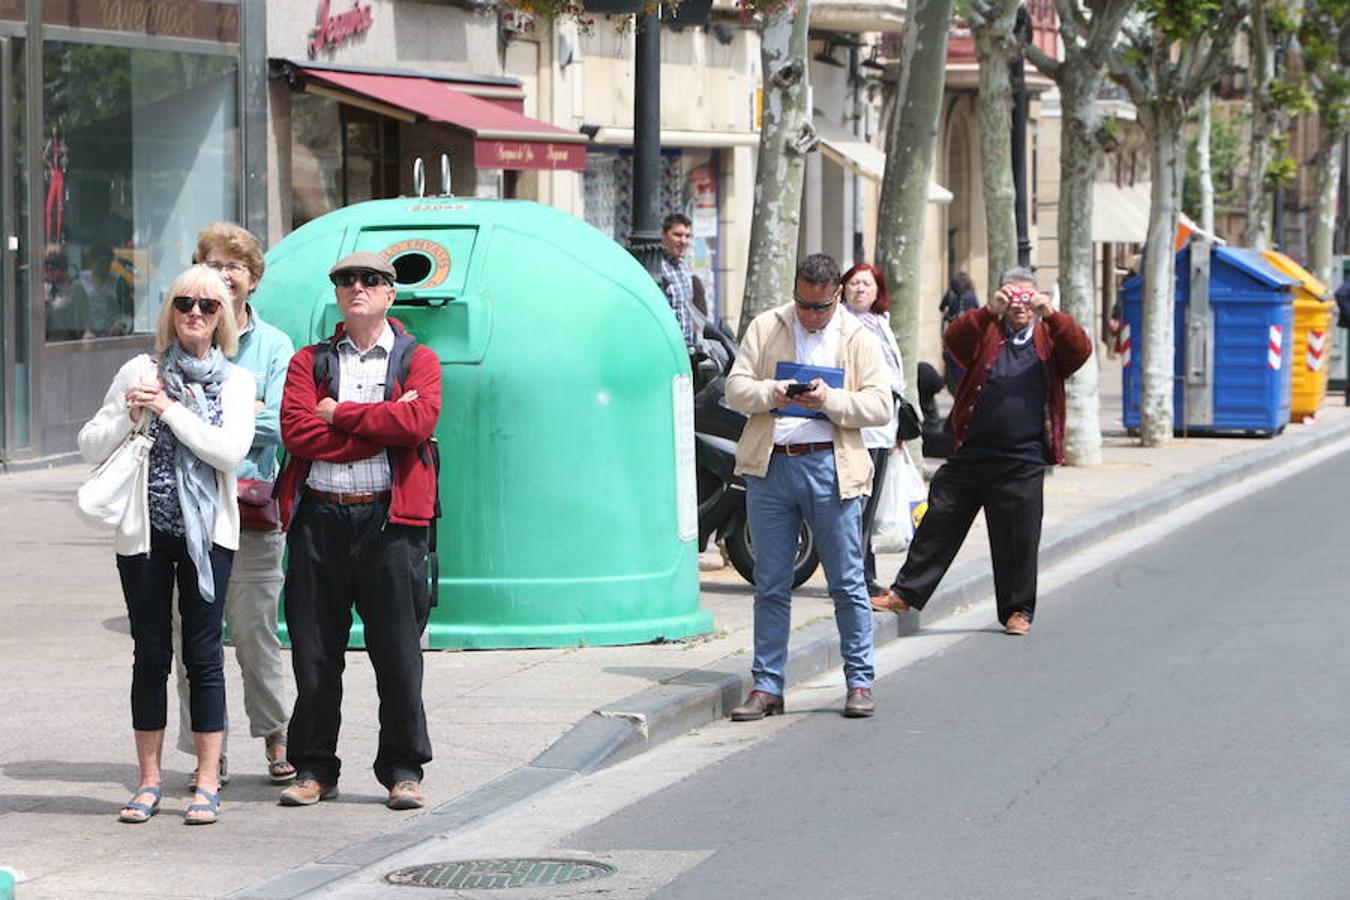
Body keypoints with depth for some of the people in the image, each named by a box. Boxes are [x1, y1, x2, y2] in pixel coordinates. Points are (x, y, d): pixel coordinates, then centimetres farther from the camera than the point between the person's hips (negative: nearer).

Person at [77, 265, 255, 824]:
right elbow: (91, 447, 7)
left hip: (206, 531, -1)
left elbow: (230, 451, -11)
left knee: (203, 654, -2)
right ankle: (150, 781, 12)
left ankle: (207, 783, 2)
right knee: (151, 654, 5)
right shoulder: (141, 372, 6)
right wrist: (129, 416, -10)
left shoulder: (235, 382, 5)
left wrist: (170, 409, -11)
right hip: (145, 531, 1)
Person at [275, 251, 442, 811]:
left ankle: (403, 770, 8)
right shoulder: (309, 362, 13)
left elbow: (417, 421, -12)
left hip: (388, 518, -2)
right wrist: (379, 424, -8)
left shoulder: (418, 361, 9)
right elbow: (296, 431, -4)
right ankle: (314, 769, 13)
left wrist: (339, 413, -7)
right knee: (313, 653, 4)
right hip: (319, 518, 2)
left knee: (397, 653, -1)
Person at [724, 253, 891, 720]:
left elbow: (880, 405, 0)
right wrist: (771, 393, -14)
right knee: (771, 585, 6)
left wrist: (829, 400, -16)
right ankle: (767, 686, 11)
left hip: (830, 467, -1)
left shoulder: (858, 338, 7)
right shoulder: (765, 328, 11)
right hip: (770, 467, 2)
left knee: (847, 582, 2)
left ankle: (859, 683, 10)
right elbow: (736, 388, 6)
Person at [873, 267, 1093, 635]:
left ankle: (1018, 610, 17)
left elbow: (1080, 350, -11)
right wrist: (989, 312, -26)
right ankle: (905, 593, 13)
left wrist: (1050, 314, -24)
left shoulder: (1049, 339, 8)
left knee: (1018, 537, 4)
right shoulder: (987, 333, 8)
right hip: (971, 453, 1)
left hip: (1023, 463, -1)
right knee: (939, 522, 5)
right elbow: (955, 340, -11)